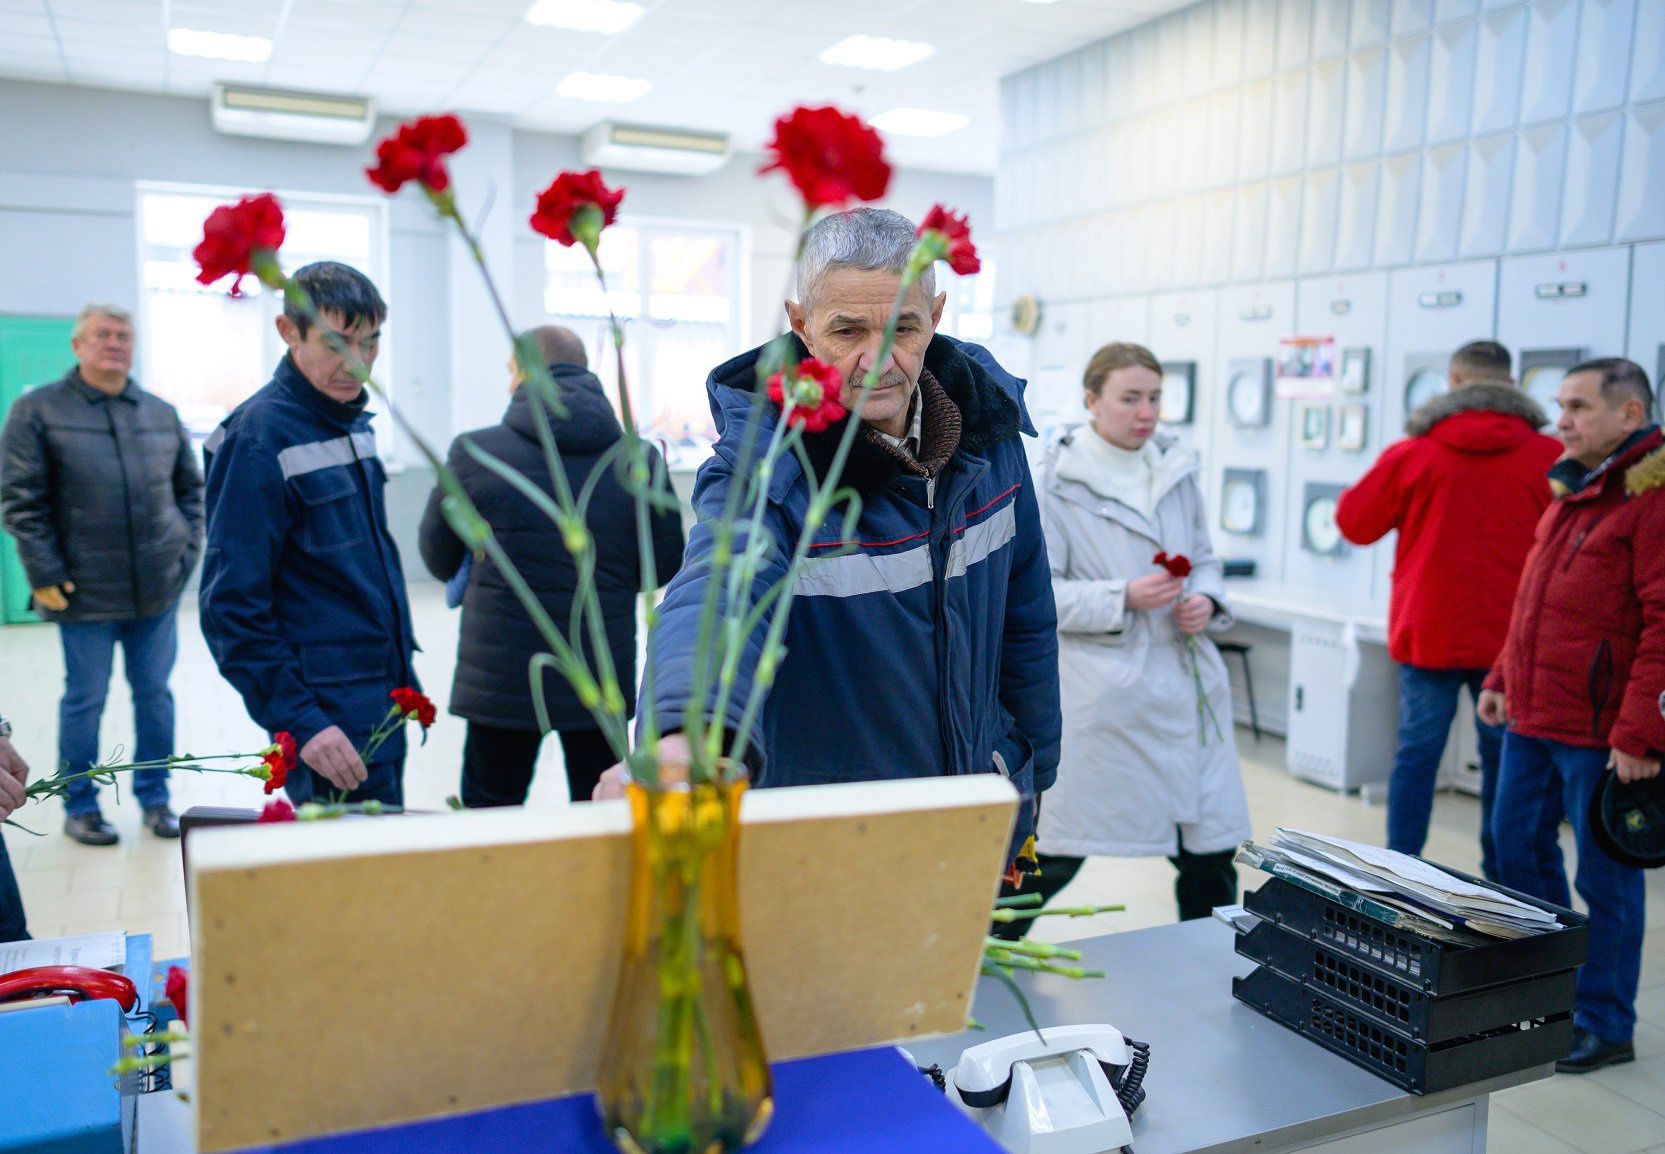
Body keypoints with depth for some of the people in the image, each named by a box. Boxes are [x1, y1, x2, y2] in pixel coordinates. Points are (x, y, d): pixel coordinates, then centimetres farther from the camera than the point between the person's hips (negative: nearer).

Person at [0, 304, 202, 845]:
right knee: (85, 700, 7)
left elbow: (190, 488, 16)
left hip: (158, 589, 3)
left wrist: (188, 550, 5)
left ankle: (154, 798, 24)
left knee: (155, 694, 10)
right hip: (86, 594, -3)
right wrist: (44, 574, -10)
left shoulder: (161, 414, 9)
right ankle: (80, 807, 22)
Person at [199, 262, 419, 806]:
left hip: (384, 699, 8)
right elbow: (231, 607, -16)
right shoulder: (259, 439, -14)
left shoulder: (354, 421, 11)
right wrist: (299, 721, -20)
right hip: (329, 714, -8)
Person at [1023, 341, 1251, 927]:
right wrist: (1123, 599, -20)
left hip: (1185, 681, 5)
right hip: (1100, 693, -5)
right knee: (1055, 854, 5)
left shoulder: (1178, 470, 11)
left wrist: (1207, 600, -2)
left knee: (1211, 847, 10)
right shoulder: (1058, 479, -6)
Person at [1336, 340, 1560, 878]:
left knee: (1418, 751, 7)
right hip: (1511, 636, 1)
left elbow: (1355, 523, 3)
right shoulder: (1551, 457, -5)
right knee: (1504, 755, 11)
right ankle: (1500, 879, 18)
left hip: (1427, 631, 0)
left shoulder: (1411, 454, -6)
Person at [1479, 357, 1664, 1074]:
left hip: (1599, 731, -9)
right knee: (1517, 845, 17)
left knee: (1604, 875, 4)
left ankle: (1603, 1026, 19)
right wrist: (1504, 677, 17)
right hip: (1531, 717, 9)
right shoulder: (1571, 489, 15)